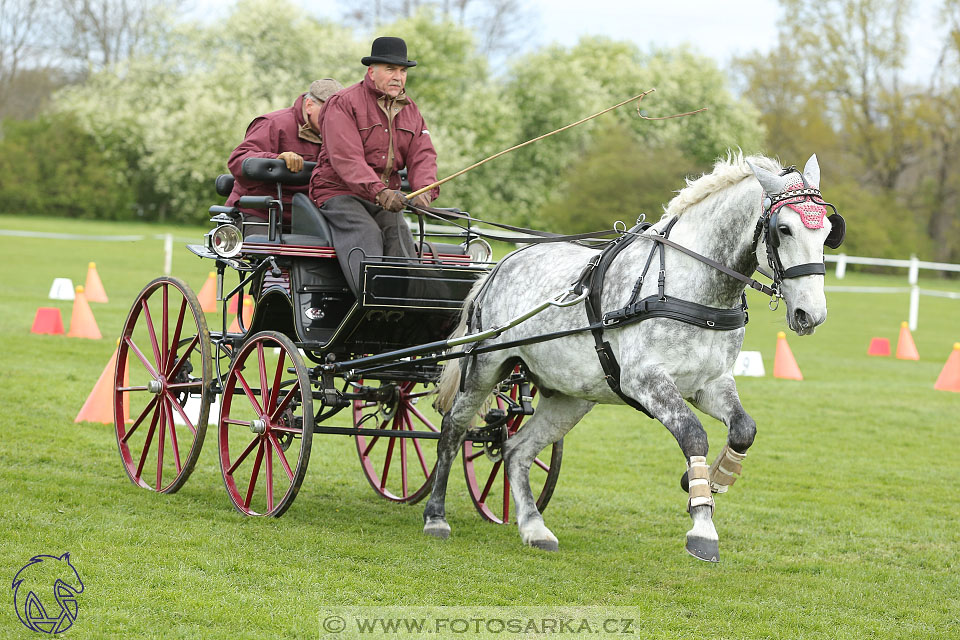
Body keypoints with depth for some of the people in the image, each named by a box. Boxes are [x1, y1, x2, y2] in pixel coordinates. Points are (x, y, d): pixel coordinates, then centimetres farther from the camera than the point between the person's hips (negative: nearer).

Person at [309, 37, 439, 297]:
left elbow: (422, 155, 4)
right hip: (340, 193, -6)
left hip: (387, 196, 6)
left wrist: (424, 191, -20)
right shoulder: (343, 104, -6)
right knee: (366, 236, -31)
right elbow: (346, 159, -19)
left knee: (401, 236, -22)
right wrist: (379, 192, -34)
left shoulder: (409, 110, 16)